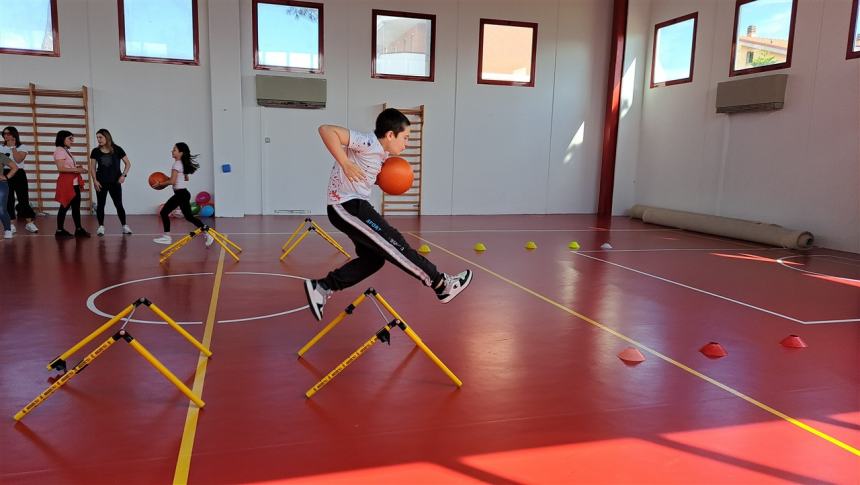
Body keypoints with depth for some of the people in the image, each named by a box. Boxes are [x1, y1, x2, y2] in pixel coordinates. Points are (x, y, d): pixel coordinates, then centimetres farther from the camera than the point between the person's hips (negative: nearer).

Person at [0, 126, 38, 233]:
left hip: (19, 174, -2)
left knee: (24, 199, -2)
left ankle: (29, 223, 7)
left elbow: (18, 160, -14)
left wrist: (13, 147, -11)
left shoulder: (22, 147, 1)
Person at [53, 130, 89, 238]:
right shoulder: (60, 151, -10)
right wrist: (76, 169, -20)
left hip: (74, 183, 9)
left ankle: (78, 229, 13)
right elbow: (61, 168, -20)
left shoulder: (66, 151, 19)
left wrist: (78, 168, 6)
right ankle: (59, 230, 5)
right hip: (66, 183, -9)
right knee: (65, 206, -3)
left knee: (76, 206, 9)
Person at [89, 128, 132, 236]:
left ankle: (124, 226, 12)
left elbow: (128, 163, 1)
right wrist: (95, 180, -5)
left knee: (119, 204, 2)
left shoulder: (117, 150, -3)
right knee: (100, 204, 4)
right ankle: (101, 227, 12)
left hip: (115, 182, -2)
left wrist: (124, 175, -12)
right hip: (101, 182, 2)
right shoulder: (95, 151, 2)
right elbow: (92, 167, 5)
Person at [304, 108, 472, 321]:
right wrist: (345, 163, -26)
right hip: (347, 206, -11)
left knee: (373, 258, 12)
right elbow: (326, 130, -23)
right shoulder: (368, 143, -17)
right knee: (394, 244, -8)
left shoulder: (381, 153, 12)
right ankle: (441, 284, -1)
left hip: (355, 205, 11)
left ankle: (322, 287, 13)